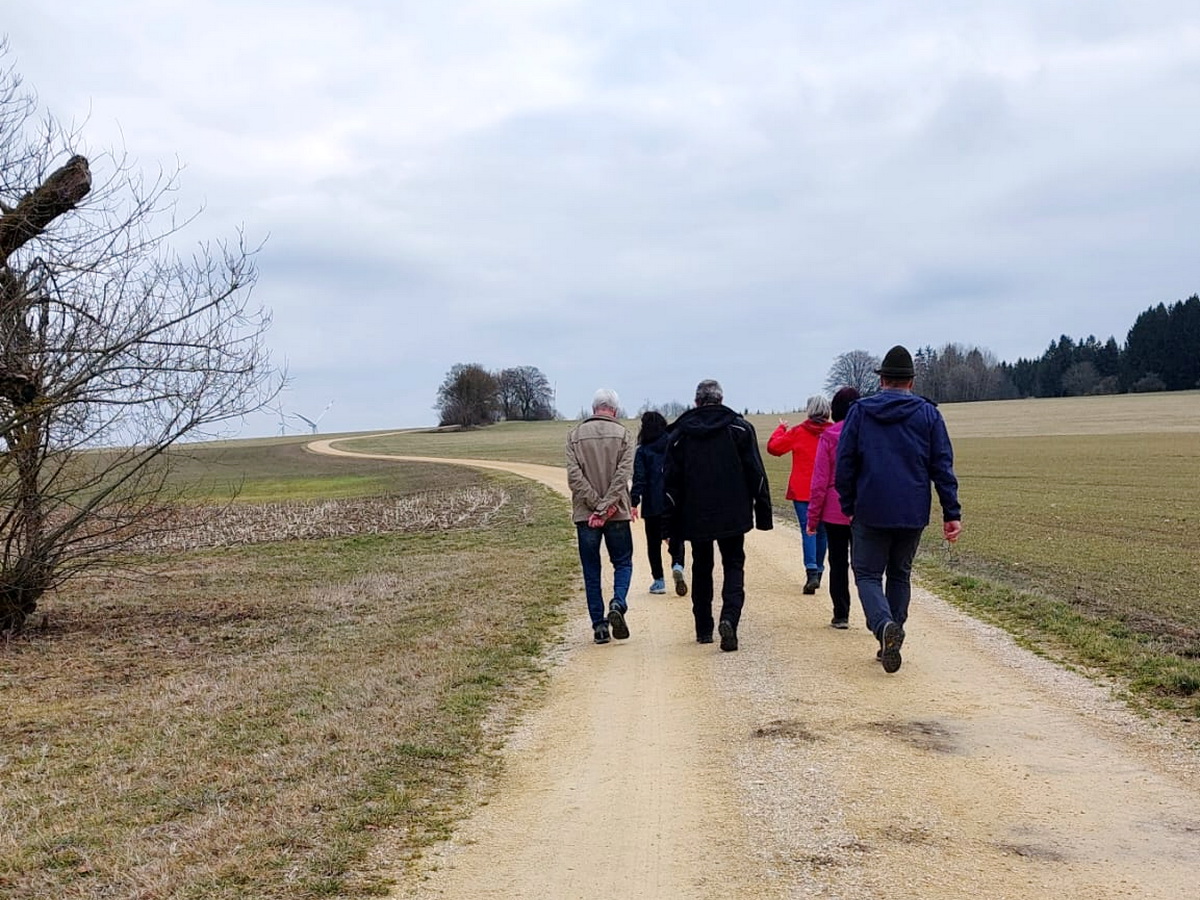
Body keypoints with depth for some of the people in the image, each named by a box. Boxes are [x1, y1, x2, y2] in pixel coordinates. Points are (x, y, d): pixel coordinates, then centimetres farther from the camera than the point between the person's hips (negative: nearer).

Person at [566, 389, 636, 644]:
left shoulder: (575, 435, 3)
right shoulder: (623, 434, 0)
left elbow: (574, 476, -6)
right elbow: (623, 474, -10)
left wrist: (596, 505, -7)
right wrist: (606, 507, -12)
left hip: (585, 514, 1)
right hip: (617, 513, -1)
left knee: (591, 571, 8)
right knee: (623, 563, 13)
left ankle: (599, 624, 7)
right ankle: (618, 603, -12)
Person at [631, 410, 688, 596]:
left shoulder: (643, 451, -4)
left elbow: (639, 479, -11)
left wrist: (634, 502, -12)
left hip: (653, 504, -2)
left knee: (653, 542, 10)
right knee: (677, 538, 10)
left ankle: (658, 581, 10)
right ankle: (677, 565, -18)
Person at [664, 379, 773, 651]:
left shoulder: (680, 434, 2)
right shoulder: (740, 428, 0)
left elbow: (672, 483, 2)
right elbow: (756, 474, -2)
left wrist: (670, 525, 6)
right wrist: (763, 513, 3)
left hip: (695, 518, 1)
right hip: (733, 516, -1)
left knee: (701, 569, 15)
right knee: (733, 566, 4)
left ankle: (704, 629, 18)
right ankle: (729, 617, -19)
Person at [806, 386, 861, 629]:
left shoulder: (828, 437, -6)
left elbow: (820, 480, -5)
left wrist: (813, 517, 1)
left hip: (834, 509, -1)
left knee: (838, 563, 9)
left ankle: (841, 615, 11)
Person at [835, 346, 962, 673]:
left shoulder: (860, 412, 1)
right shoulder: (928, 414, 4)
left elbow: (845, 464, 1)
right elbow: (943, 467, 1)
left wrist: (848, 506, 9)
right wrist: (952, 513, 2)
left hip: (870, 513, -2)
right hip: (913, 514, 2)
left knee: (867, 574, 4)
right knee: (900, 575, 16)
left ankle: (884, 625, -24)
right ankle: (891, 644, 16)